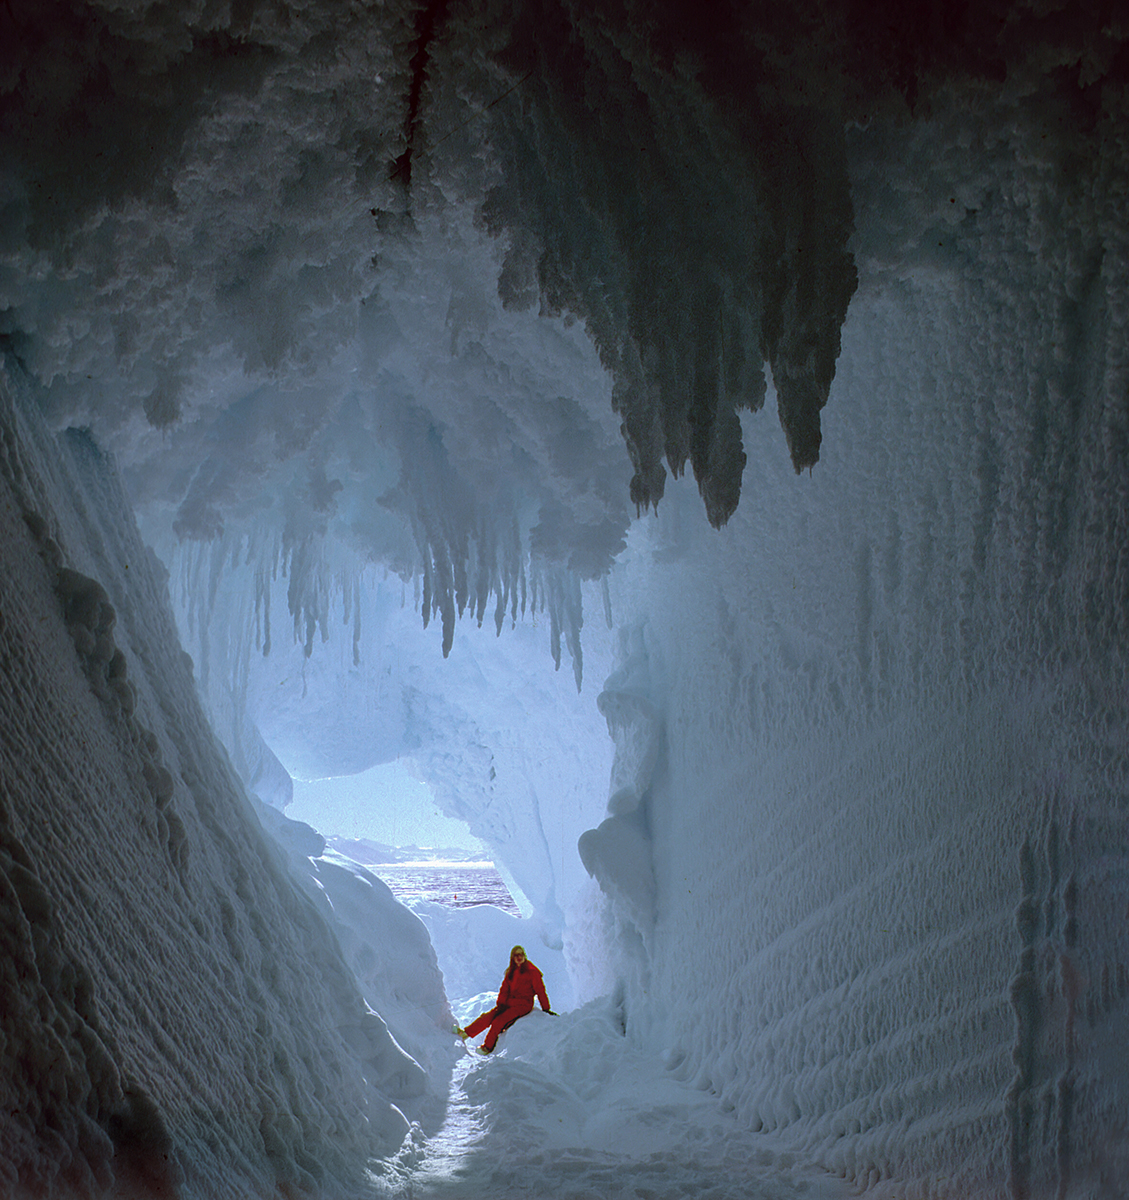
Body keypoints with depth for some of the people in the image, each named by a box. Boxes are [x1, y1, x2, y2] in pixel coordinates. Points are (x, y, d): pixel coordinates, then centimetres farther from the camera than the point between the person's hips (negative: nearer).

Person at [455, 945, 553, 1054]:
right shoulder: (511, 972, 12)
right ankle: (466, 1033, -5)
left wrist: (546, 1008, -5)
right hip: (509, 1002, 6)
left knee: (499, 1021, -22)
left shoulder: (531, 971, -6)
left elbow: (540, 990, -5)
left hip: (523, 1005, -6)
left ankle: (487, 1047, -11)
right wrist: (500, 1003, -4)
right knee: (488, 1017, -11)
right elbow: (504, 989, 11)